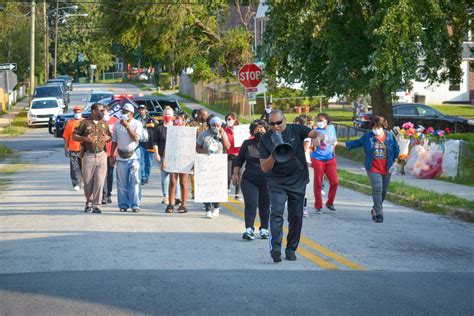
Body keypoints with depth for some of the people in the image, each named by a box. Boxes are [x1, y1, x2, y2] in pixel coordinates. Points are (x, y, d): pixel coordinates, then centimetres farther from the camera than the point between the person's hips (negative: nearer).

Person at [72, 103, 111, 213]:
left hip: (101, 155, 2)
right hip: (88, 155, -2)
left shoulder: (104, 124, 15)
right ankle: (89, 203, 19)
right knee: (87, 181, 2)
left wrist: (107, 138, 0)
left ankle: (96, 205, -4)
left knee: (99, 181, -7)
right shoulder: (85, 123, 3)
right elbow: (74, 136, 3)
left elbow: (110, 136, 23)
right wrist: (85, 139, -13)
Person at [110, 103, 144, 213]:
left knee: (135, 182, -7)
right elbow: (114, 141, 14)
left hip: (133, 156, -3)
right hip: (121, 157, 3)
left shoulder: (137, 124, 2)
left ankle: (135, 205, -5)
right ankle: (123, 205, 9)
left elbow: (136, 138, -13)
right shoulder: (118, 125, 11)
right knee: (122, 183, 2)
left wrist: (127, 126, -15)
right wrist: (112, 155, 10)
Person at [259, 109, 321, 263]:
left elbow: (313, 133, -20)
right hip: (277, 182, -2)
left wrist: (317, 136, -44)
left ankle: (291, 249, 18)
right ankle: (275, 247, -30)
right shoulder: (265, 139, -5)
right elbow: (264, 168, -8)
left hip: (298, 181, 2)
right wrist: (274, 155, -25)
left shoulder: (295, 130, -3)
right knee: (276, 213, -19)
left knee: (296, 217, 6)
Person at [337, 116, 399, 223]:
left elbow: (396, 149, 13)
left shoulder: (390, 136, 3)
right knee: (377, 189, -15)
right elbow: (355, 143, 9)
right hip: (373, 168, -2)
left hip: (387, 169, 2)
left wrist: (394, 162, 7)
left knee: (384, 191, 9)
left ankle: (375, 209, 32)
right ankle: (379, 214, -14)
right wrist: (339, 143, 5)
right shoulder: (367, 137, 1)